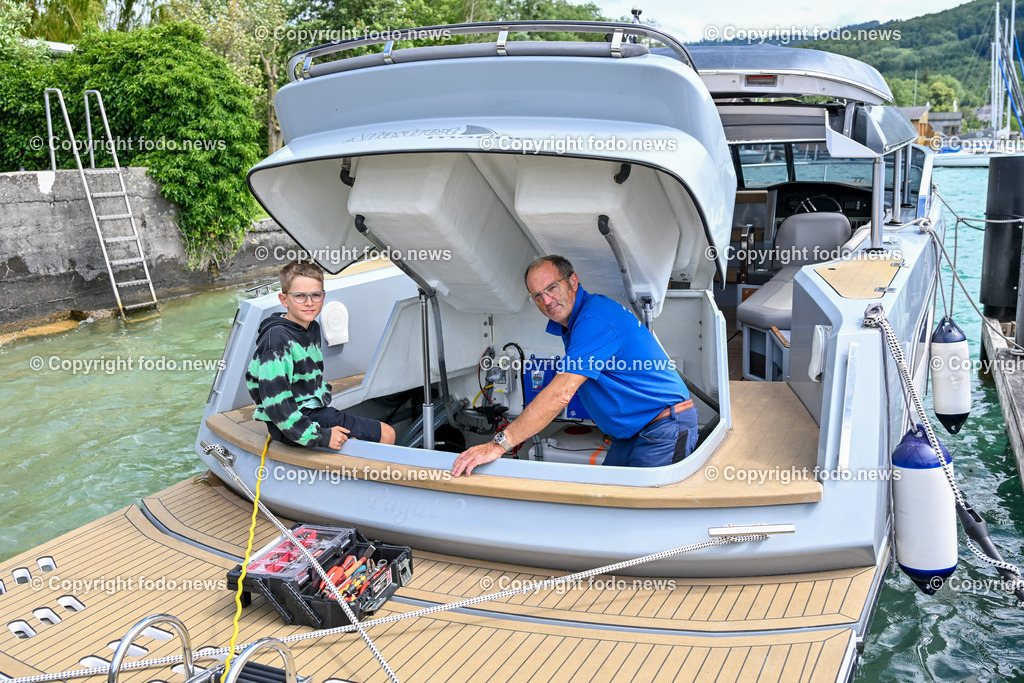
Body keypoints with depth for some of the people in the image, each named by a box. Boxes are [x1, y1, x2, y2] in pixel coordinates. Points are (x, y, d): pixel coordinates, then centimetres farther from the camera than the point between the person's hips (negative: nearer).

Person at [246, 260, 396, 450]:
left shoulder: (313, 328, 9)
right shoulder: (276, 339, -21)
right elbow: (275, 402, -26)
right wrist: (321, 436, -25)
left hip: (317, 410, 9)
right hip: (291, 424, -9)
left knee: (387, 434, 3)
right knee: (384, 434, -12)